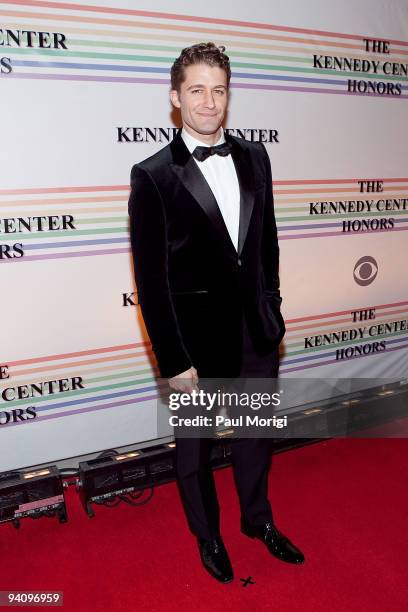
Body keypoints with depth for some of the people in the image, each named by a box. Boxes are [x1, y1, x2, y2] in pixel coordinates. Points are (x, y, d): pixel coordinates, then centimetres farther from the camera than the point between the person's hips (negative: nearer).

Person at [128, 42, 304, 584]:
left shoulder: (255, 157, 4)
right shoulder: (153, 175, -12)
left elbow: (268, 240, 11)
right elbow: (151, 280, -13)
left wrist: (272, 308, 9)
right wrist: (174, 362, -14)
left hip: (257, 332, 5)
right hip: (197, 338, -4)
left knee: (256, 433, 22)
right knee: (195, 445, 17)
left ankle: (258, 519, 49)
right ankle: (208, 536, 43)